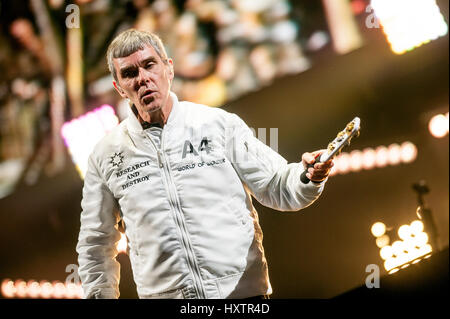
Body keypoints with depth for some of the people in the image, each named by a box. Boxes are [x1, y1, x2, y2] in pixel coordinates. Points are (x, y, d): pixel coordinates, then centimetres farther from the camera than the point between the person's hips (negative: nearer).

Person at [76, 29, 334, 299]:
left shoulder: (220, 124, 0)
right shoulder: (105, 156, 5)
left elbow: (276, 187, 1)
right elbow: (96, 244, 15)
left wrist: (309, 176, -18)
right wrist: (101, 295, 12)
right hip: (162, 294, 1)